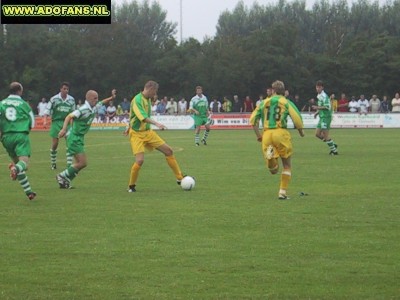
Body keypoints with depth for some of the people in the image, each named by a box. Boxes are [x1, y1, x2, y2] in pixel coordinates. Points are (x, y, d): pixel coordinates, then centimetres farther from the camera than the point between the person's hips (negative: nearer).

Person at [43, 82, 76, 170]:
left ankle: (69, 163, -8)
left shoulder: (71, 99, 6)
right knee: (54, 144, 0)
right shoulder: (54, 99, -3)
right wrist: (45, 120, -14)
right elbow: (47, 110, -2)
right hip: (56, 122, -2)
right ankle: (53, 163, 17)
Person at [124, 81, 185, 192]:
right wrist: (156, 123, -45)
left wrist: (130, 127, 29)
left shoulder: (148, 99, 9)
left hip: (148, 132, 8)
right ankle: (131, 186, 3)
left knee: (168, 151, 4)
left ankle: (180, 178, 13)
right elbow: (142, 117, -33)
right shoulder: (137, 100, -19)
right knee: (140, 160, -19)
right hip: (137, 134, -8)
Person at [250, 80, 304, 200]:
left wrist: (258, 135, 20)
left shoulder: (264, 102, 16)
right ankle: (283, 192, 6)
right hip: (281, 133, -2)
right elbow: (297, 119, -4)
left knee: (273, 170, 5)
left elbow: (253, 119, 11)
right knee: (287, 166, 14)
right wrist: (301, 131, 14)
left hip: (266, 134, 2)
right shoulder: (286, 102, 7)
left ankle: (270, 154, -27)